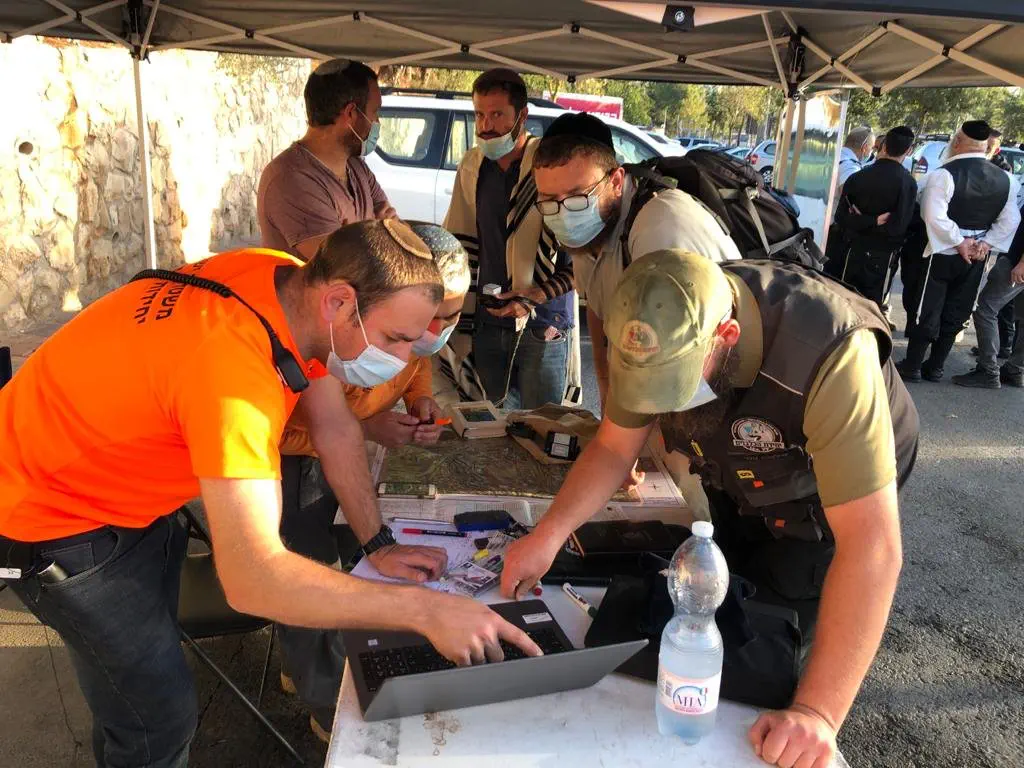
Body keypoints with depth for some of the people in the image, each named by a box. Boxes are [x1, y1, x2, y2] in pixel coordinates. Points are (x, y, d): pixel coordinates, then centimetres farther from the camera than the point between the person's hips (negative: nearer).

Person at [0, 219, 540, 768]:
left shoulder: (293, 283, -14)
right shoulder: (232, 364, -40)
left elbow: (335, 426, -3)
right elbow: (254, 579, -45)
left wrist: (377, 543, -6)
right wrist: (424, 610, -41)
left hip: (128, 494, 8)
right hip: (45, 508, -8)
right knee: (160, 720, 0)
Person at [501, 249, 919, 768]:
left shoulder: (830, 355, -44)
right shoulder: (665, 334, -26)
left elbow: (872, 547, -45)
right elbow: (613, 447, -14)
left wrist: (818, 711, -46)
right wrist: (548, 535, -28)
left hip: (837, 491, -4)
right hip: (737, 485, 5)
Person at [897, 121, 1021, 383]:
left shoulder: (943, 175, -16)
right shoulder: (1005, 179, 3)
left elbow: (934, 216, -23)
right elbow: (1009, 221, 2)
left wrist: (959, 243, -15)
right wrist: (985, 244, -3)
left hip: (943, 253, -5)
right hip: (976, 257, 5)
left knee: (928, 312, 5)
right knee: (955, 314, 13)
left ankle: (912, 366, 12)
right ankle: (935, 367, 21)